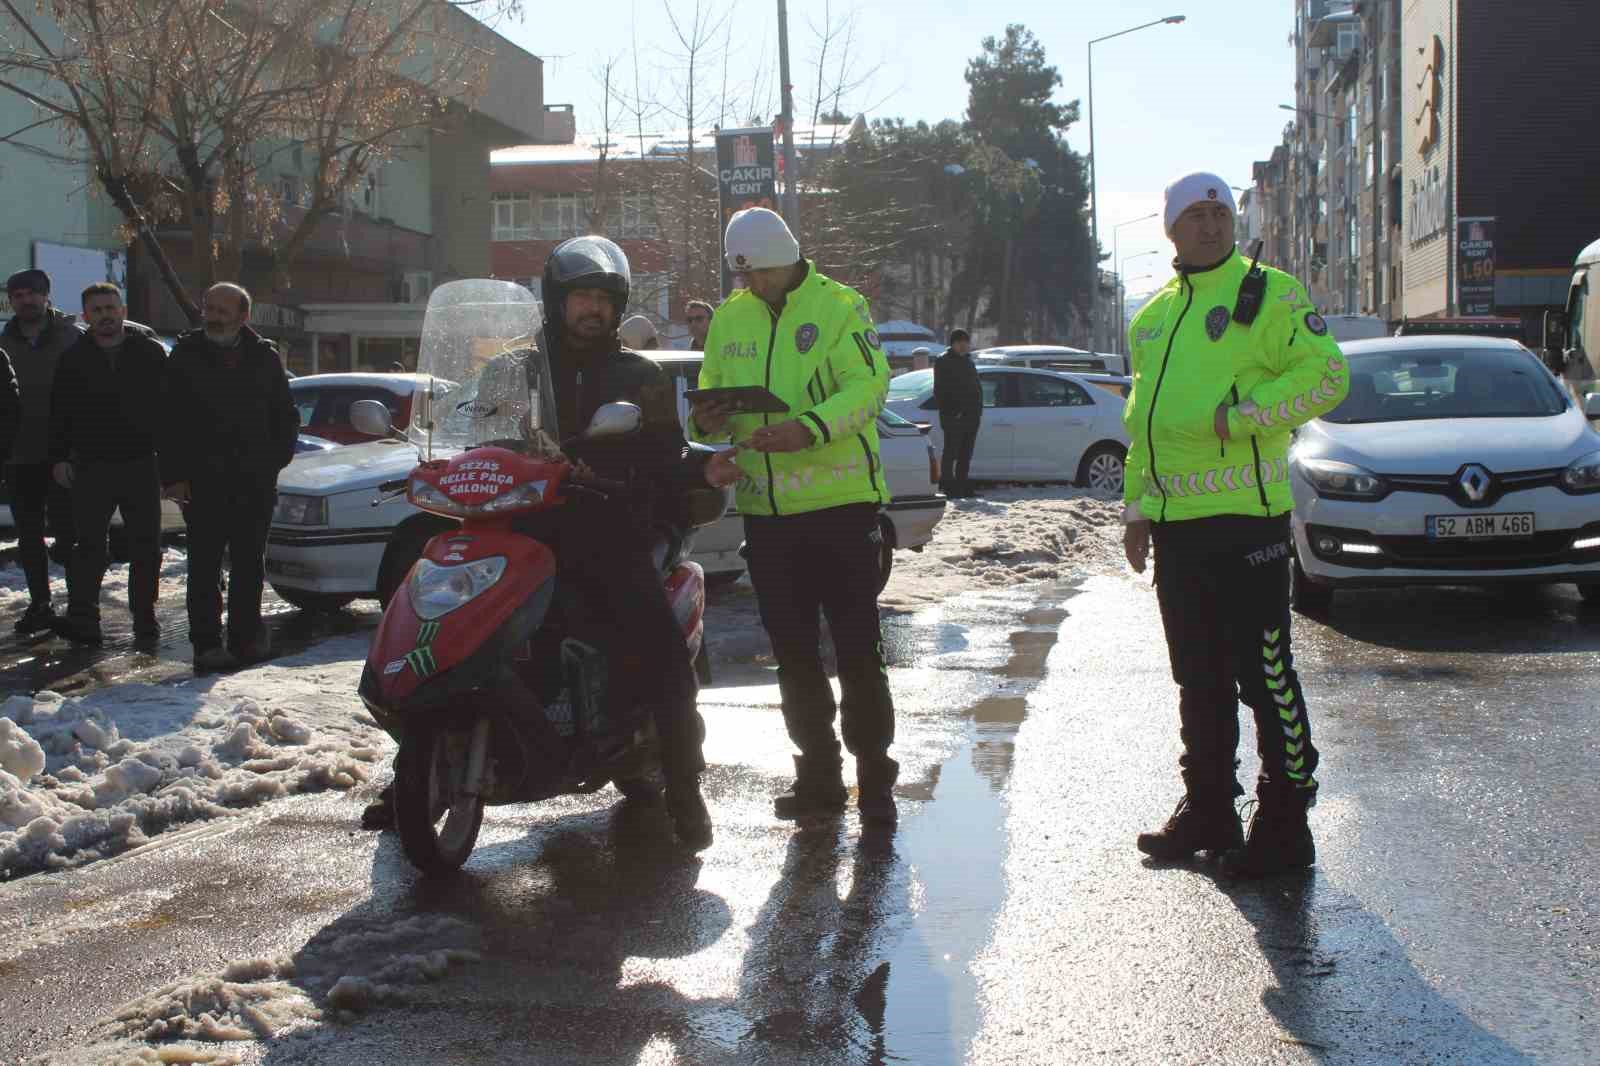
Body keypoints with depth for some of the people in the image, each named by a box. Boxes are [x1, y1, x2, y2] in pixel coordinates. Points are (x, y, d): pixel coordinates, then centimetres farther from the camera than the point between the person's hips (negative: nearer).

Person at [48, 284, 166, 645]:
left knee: (146, 547, 6)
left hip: (141, 466, 0)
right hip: (92, 466, 0)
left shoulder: (150, 352, 4)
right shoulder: (73, 359, 6)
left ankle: (145, 617, 16)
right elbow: (59, 413, 9)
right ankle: (82, 618, -4)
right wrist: (58, 457, 0)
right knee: (89, 546, -4)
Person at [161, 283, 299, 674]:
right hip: (202, 482, -2)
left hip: (255, 483, 2)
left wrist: (273, 463, 6)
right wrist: (173, 475, -7)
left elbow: (286, 417, 16)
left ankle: (246, 636, 19)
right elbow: (168, 421, 0)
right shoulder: (186, 355, 2)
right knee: (205, 565, -2)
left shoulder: (264, 357, 8)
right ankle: (207, 644, 0)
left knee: (250, 564, 9)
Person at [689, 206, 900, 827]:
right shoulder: (729, 320, 12)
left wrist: (808, 429, -31)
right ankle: (818, 773, 23)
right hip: (766, 509, 6)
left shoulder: (839, 307, -6)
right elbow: (713, 389, 18)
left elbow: (868, 384, -16)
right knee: (792, 650, 12)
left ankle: (874, 776, 8)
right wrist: (709, 419, -6)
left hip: (839, 501, -6)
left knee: (857, 648, -2)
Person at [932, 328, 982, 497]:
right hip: (953, 417, -8)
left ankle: (962, 486, 14)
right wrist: (948, 411, -17)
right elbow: (939, 390, -10)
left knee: (965, 454, 10)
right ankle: (947, 486, -6)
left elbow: (977, 387, 22)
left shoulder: (967, 360, 20)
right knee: (951, 452, -7)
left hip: (971, 414, 8)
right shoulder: (943, 362, -3)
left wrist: (978, 409, 11)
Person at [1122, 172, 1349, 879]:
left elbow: (1326, 374, -13)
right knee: (1197, 674, 14)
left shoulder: (1270, 294, -3)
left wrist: (1241, 414, -19)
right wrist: (1137, 507, 17)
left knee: (1263, 672, -3)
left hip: (1245, 516, -7)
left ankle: (1284, 822, 5)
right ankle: (1208, 808, 25)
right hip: (1175, 521, 7)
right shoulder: (1154, 317, 17)